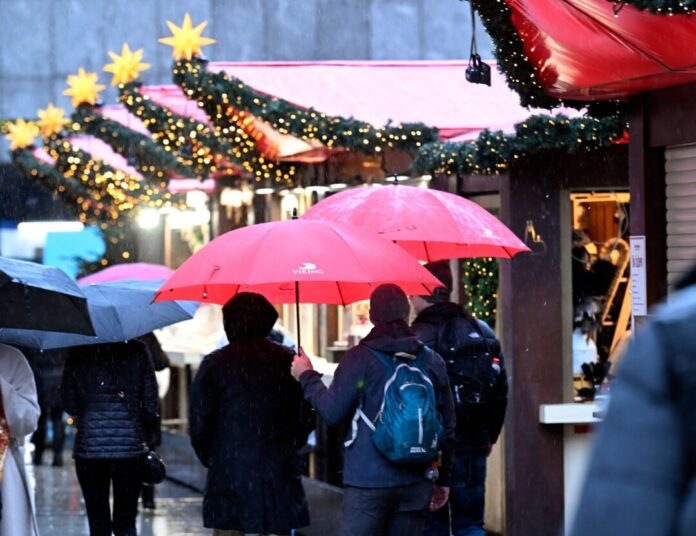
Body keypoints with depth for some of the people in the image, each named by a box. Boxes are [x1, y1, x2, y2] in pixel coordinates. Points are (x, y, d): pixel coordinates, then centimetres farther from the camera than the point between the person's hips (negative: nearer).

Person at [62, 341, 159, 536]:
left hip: (89, 446, 0)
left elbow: (70, 406, 3)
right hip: (131, 446, 0)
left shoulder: (78, 353, -1)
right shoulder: (137, 351, -2)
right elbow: (151, 408, -2)